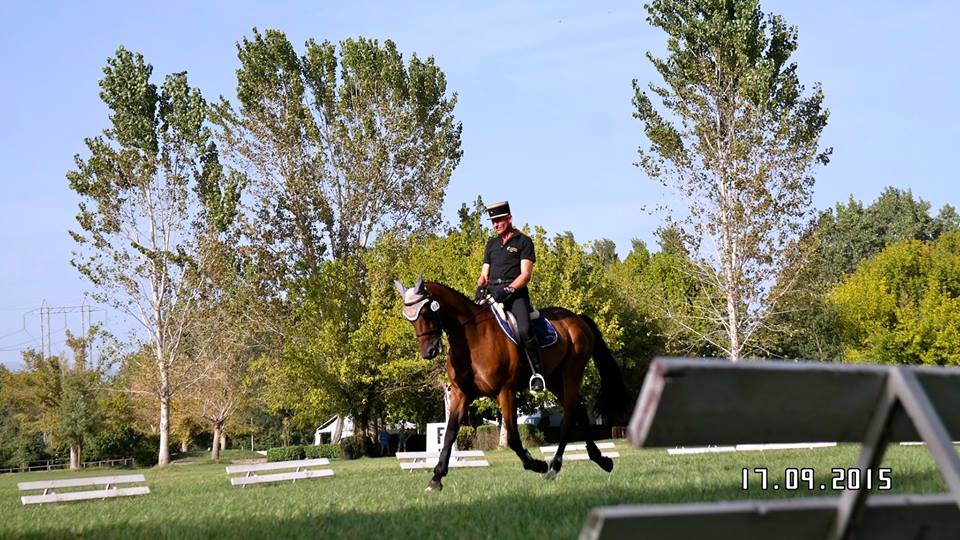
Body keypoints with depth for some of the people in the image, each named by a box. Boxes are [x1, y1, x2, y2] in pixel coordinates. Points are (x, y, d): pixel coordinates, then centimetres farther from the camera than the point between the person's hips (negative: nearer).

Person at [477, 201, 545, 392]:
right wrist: (480, 286, 0)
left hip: (515, 292, -5)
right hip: (492, 292, 5)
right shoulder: (491, 244, 24)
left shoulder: (523, 241, 7)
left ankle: (537, 373, -18)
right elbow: (484, 274, 24)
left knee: (524, 330, -28)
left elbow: (526, 275, -3)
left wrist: (508, 289, -18)